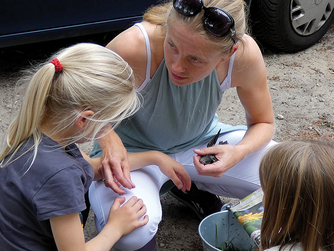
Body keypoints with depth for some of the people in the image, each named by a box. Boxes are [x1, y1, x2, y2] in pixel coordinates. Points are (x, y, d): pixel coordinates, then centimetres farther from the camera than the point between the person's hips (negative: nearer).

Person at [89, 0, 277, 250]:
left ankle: (194, 190, 14)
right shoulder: (135, 46, -35)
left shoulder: (245, 54, -26)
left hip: (201, 142, 4)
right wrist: (108, 139, -35)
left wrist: (239, 152, -29)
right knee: (132, 229, -36)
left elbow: (263, 123, -6)